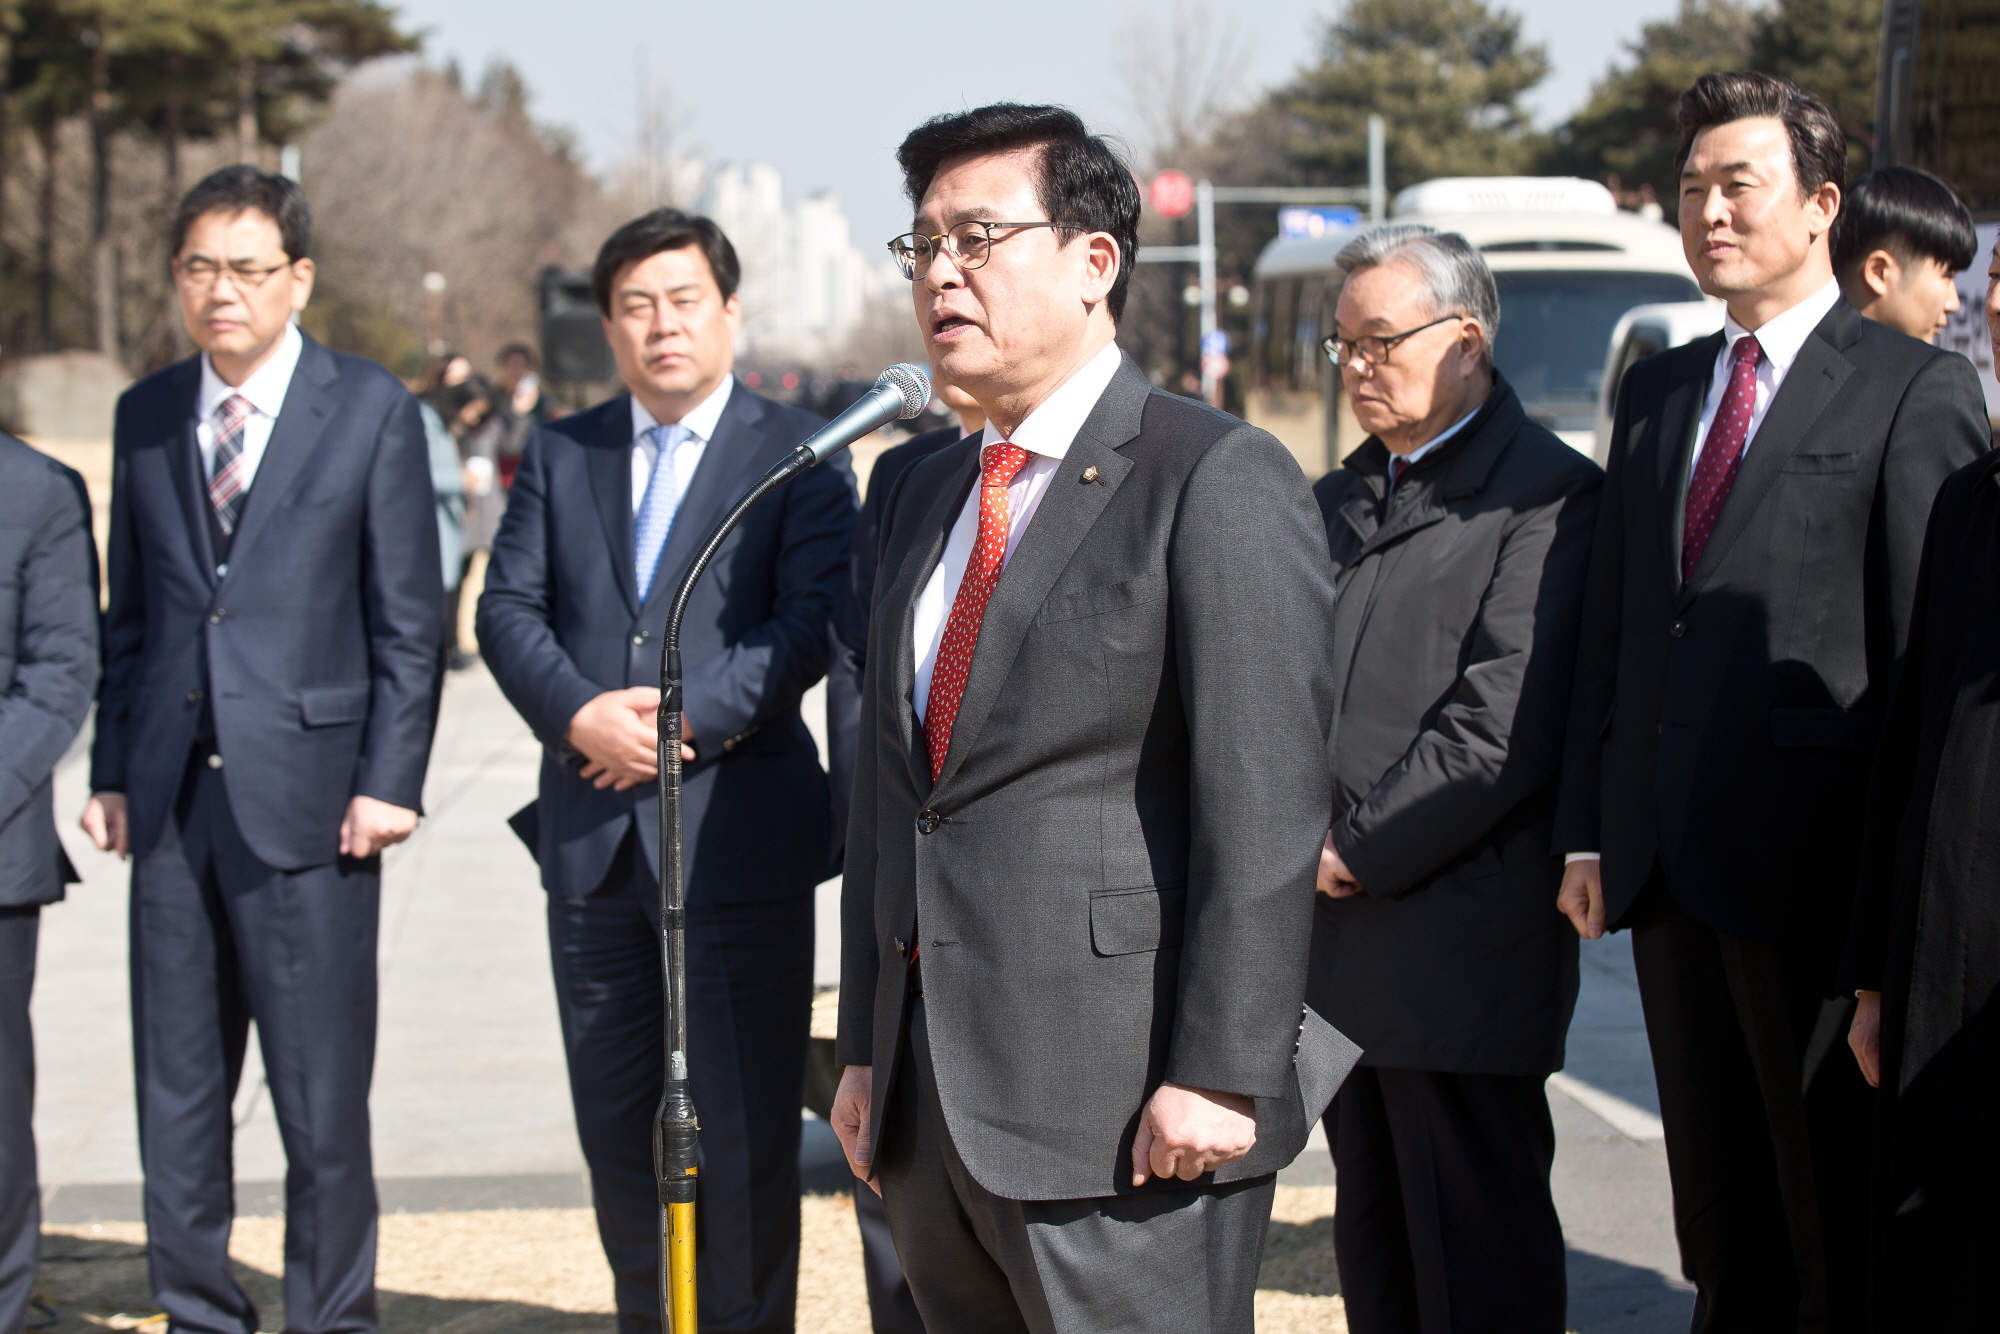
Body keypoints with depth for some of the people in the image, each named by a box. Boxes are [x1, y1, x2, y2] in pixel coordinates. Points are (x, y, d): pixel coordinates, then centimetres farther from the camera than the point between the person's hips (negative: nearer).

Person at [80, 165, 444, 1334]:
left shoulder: (372, 410, -1)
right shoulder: (147, 415, 12)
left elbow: (409, 620, -2)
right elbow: (128, 613, 15)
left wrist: (389, 782, -9)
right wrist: (112, 771, 8)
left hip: (305, 796, -4)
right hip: (173, 797, 4)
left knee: (322, 1097, 2)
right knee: (176, 1092, 9)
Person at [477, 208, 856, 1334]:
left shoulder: (797, 452, 1)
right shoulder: (561, 454, 13)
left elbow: (812, 620, -9)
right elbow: (510, 607, 4)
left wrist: (691, 717, -18)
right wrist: (579, 714, -14)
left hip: (737, 830, -4)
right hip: (592, 834, 4)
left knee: (743, 1122, -1)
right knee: (613, 1116, 12)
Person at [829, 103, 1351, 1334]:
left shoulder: (1219, 481, -7)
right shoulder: (926, 497, 18)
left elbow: (1265, 805, -14)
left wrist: (1221, 1076, -19)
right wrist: (867, 1050, 15)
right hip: (934, 1096, 7)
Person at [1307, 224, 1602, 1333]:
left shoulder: (1544, 494, -8)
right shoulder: (1336, 501, 19)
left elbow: (1503, 723, -16)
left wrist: (1362, 850, -13)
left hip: (1461, 939, -8)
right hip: (1338, 930, 8)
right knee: (1373, 1245, 14)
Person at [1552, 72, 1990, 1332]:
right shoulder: (1659, 390, 16)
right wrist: (1588, 828, 10)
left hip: (1809, 861, -6)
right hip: (1667, 856, 7)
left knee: (1838, 1210, 1)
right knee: (1718, 1213, 14)